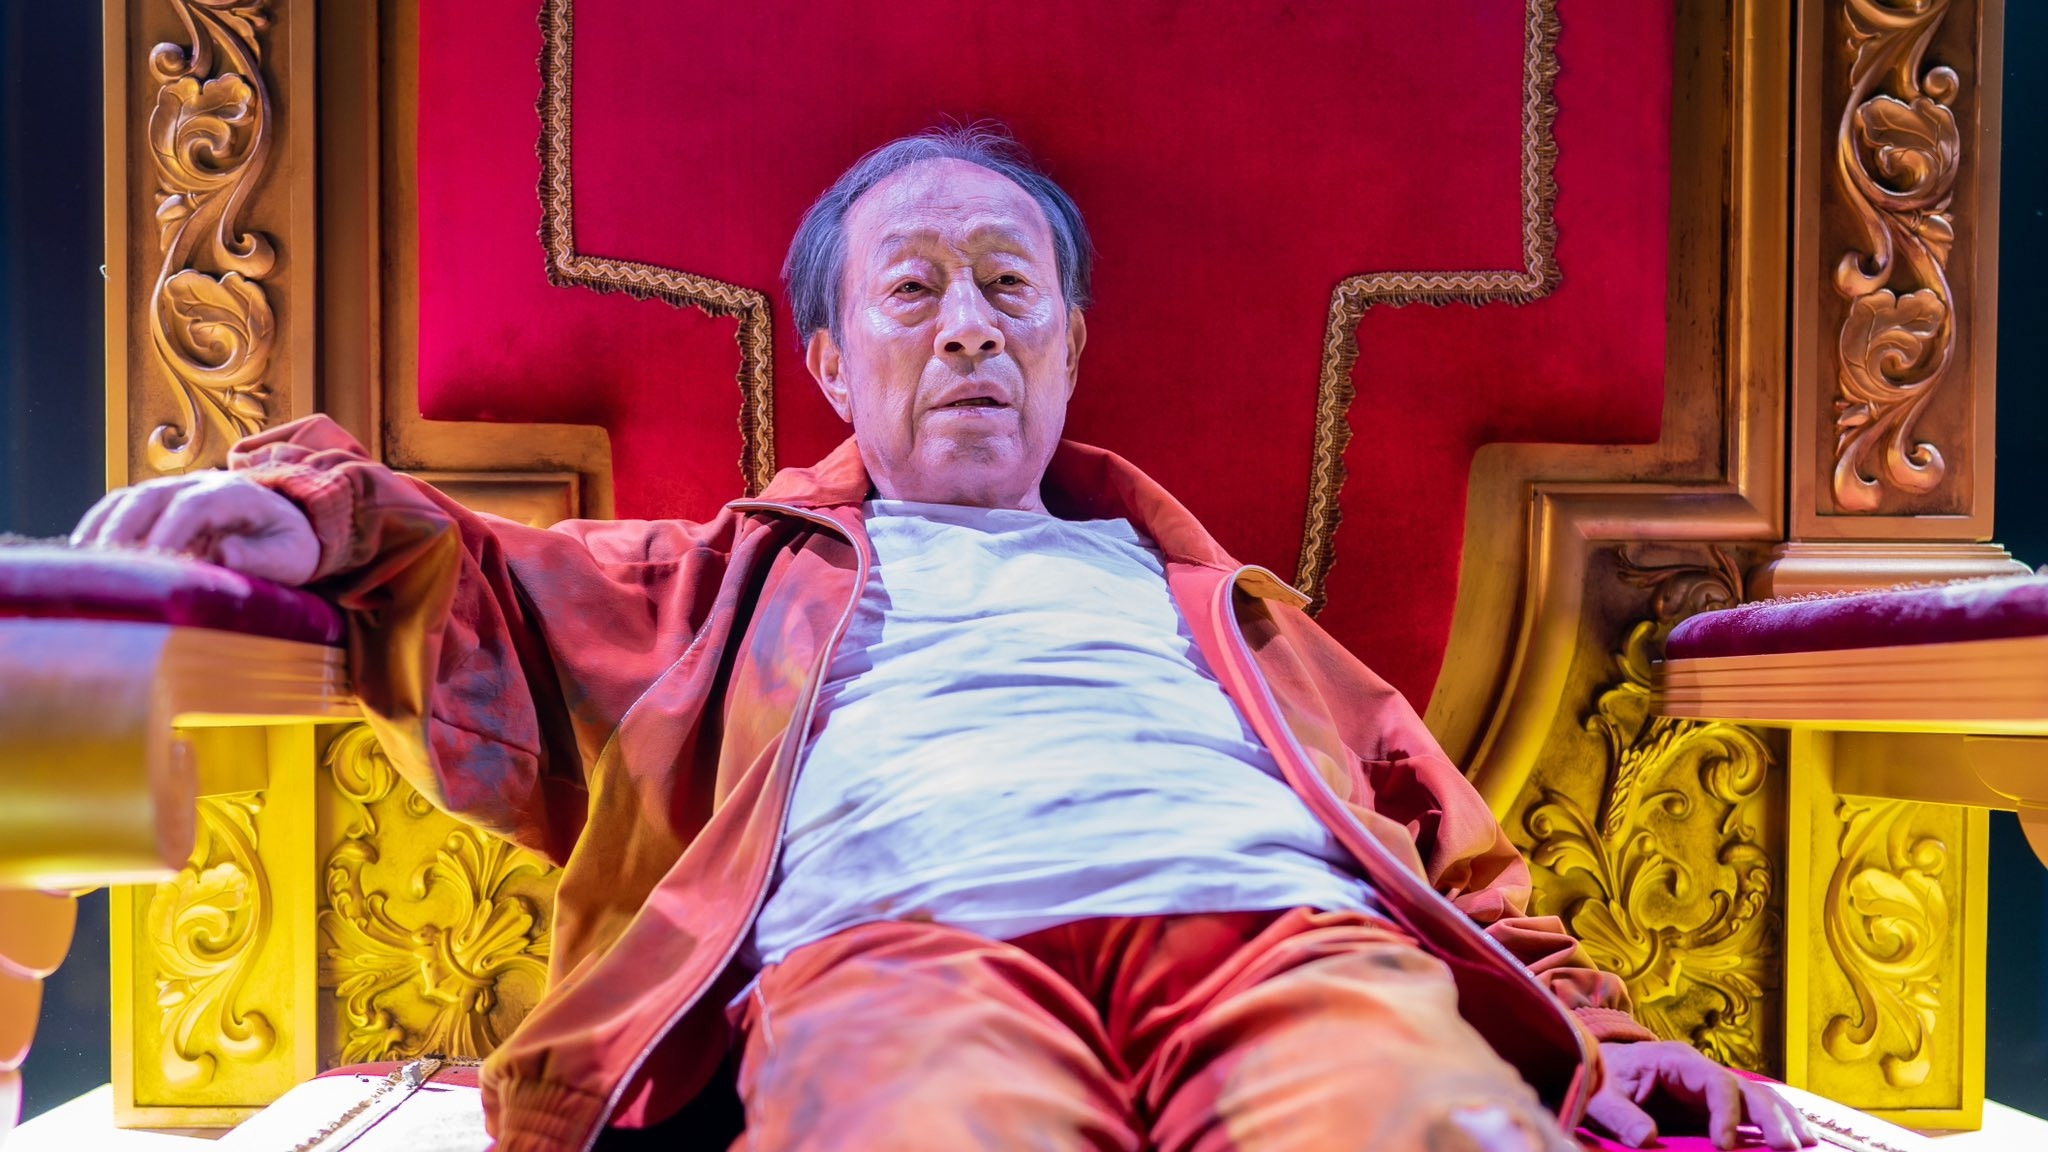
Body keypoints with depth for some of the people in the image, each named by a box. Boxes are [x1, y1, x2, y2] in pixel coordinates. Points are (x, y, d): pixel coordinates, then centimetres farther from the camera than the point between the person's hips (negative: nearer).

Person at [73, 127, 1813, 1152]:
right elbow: (483, 606, 19)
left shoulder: (1201, 588, 35)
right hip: (899, 937, -1)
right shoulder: (742, 575, 32)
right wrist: (330, 514, -4)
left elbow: (1431, 824, 27)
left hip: (1274, 922, 2)